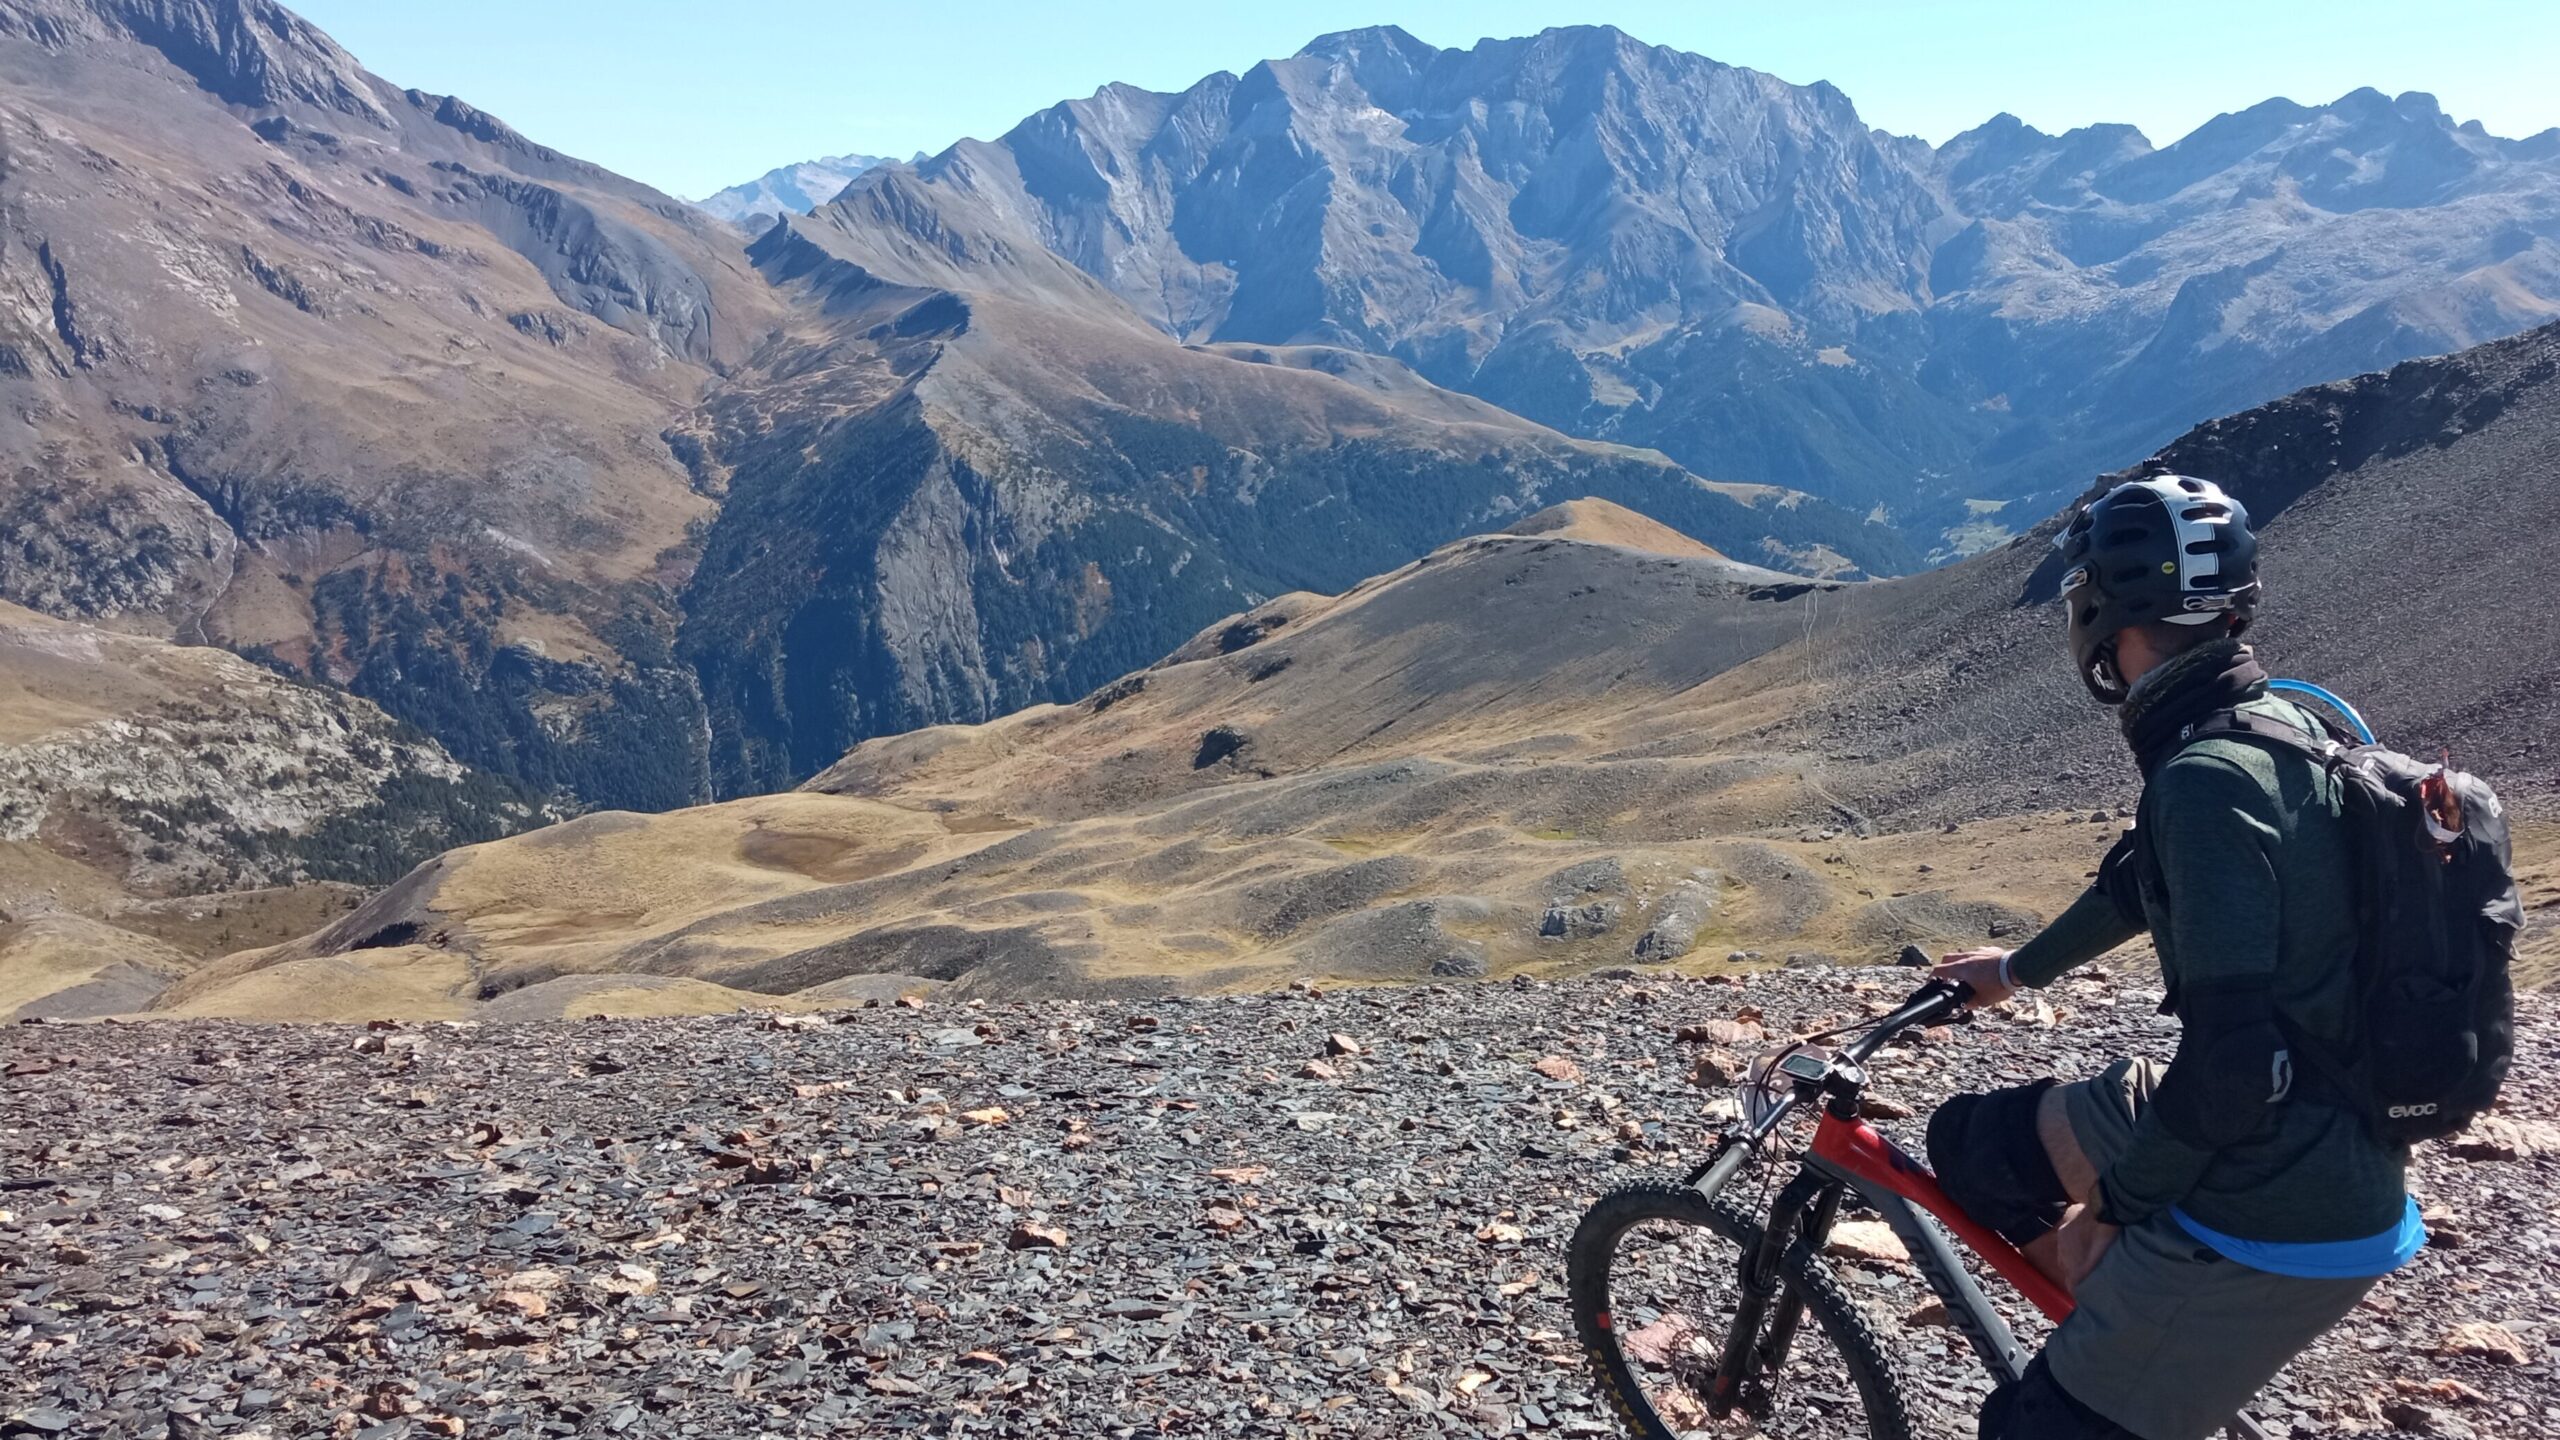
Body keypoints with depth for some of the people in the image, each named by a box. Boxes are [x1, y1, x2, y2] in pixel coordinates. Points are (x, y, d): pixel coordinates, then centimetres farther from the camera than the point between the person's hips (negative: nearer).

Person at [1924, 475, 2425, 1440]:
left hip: (2275, 1213, -9)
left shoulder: (2208, 781, -26)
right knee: (1969, 1140, 15)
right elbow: (2144, 882, 21)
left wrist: (2110, 1206, -12)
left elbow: (2235, 1061, -29)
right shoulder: (2277, 730, 4)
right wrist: (2019, 969, 36)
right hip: (2322, 1146, 9)